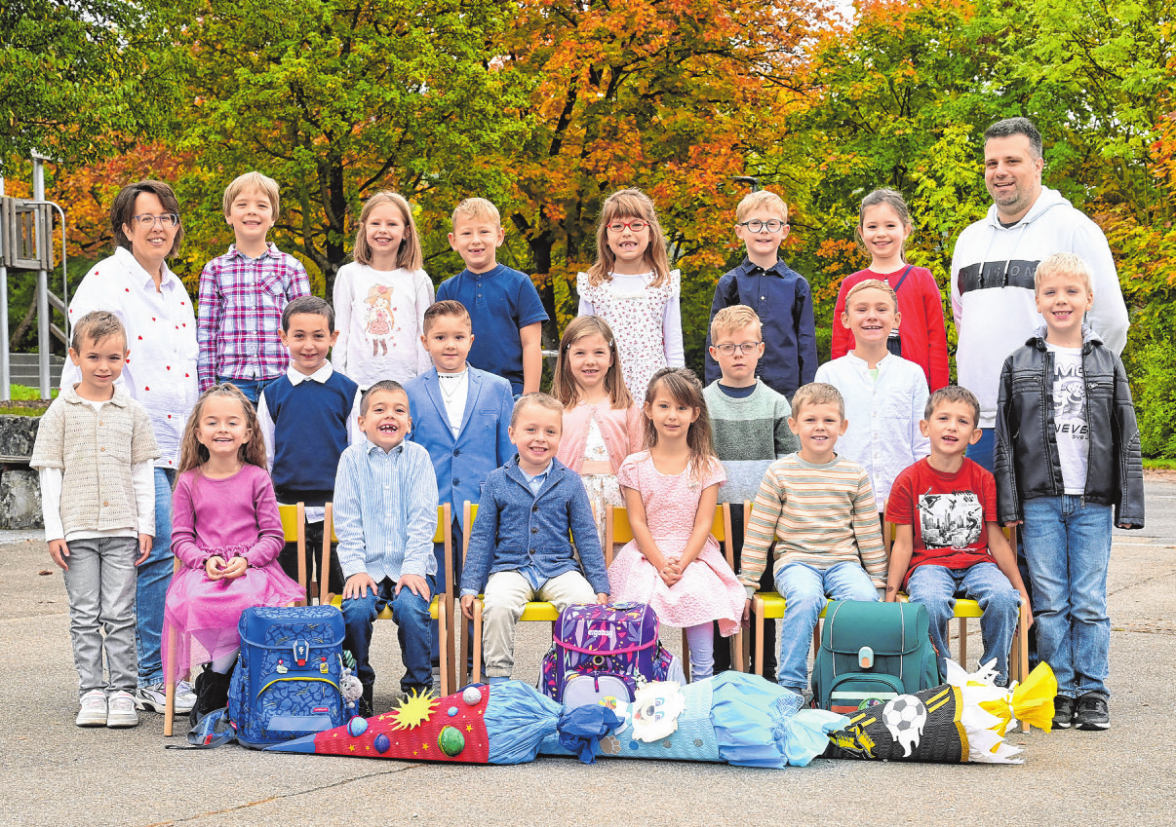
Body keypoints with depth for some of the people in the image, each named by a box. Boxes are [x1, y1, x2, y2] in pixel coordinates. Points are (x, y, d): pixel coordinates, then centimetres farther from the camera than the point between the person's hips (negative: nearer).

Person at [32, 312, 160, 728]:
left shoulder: (133, 412, 7)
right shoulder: (61, 412, 2)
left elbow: (143, 472, 9)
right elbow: (50, 474, 2)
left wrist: (145, 525, 3)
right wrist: (53, 530, -4)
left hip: (122, 529, 1)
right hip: (77, 530, -1)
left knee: (120, 614, 1)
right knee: (85, 615, 3)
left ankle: (122, 691, 8)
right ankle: (91, 692, 9)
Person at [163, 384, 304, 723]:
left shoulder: (257, 479, 7)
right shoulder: (189, 482, 11)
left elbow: (273, 535, 5)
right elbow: (181, 537, 9)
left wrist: (246, 560, -12)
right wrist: (205, 560, -11)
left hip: (251, 568, -1)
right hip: (202, 571, 1)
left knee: (245, 602, -34)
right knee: (196, 603, -34)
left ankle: (213, 683, -14)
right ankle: (232, 665, -13)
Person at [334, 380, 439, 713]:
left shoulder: (418, 457, 3)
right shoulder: (352, 458, 4)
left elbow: (423, 520, -2)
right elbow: (347, 522, 0)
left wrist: (413, 569, -12)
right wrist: (355, 569, -11)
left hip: (411, 565, 0)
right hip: (368, 566, 1)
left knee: (410, 608, -27)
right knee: (356, 610, -25)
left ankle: (418, 686, -9)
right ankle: (358, 685, -3)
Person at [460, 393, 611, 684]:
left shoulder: (569, 482, 6)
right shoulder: (496, 481, 4)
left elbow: (586, 536, 9)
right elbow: (482, 536, 8)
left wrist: (600, 586, 4)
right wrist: (470, 586, 2)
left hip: (559, 568, 1)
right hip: (510, 568, -1)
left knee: (585, 601, -28)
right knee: (498, 605, -31)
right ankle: (497, 677, -17)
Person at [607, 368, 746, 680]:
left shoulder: (706, 467, 5)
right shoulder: (634, 467, 5)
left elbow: (703, 524, -1)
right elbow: (638, 522, 0)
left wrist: (681, 564, -15)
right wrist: (661, 564, -14)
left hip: (694, 555, 0)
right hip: (646, 555, 0)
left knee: (698, 594, -30)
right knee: (641, 595, -29)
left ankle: (703, 678, -21)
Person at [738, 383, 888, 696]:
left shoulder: (856, 475, 7)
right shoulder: (779, 473, 1)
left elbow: (869, 533, 13)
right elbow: (758, 531, 4)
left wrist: (879, 583, 10)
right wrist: (746, 584, 1)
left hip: (843, 561, 2)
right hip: (795, 560, -2)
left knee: (865, 597, -30)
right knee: (806, 596, -35)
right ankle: (791, 683, -22)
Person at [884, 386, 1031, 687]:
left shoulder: (983, 479, 6)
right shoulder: (909, 481, 1)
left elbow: (996, 541, 8)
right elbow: (903, 545, 2)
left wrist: (1022, 591, 2)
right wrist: (890, 595, -6)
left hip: (976, 562, 2)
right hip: (928, 563, -2)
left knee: (1004, 597, -31)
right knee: (931, 602, -36)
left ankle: (995, 679, -10)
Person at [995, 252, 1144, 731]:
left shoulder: (1107, 363, 8)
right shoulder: (1019, 364, 6)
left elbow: (1126, 437, 7)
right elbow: (1005, 437, 5)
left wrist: (1128, 503, 0)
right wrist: (1008, 503, -2)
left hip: (1093, 501, 0)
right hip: (1040, 500, 0)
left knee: (1090, 601, 1)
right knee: (1050, 602, 1)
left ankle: (1092, 691, 9)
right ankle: (1059, 691, 9)